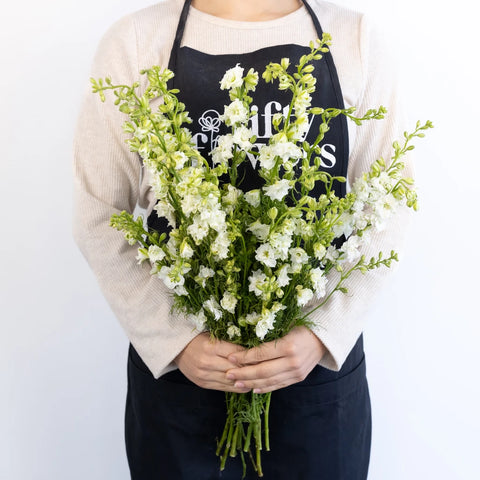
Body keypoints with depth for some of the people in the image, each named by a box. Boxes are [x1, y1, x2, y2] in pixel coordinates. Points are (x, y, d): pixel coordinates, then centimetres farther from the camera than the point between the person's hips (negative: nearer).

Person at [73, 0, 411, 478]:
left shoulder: (356, 40, -1)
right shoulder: (135, 41, -3)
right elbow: (98, 214, -2)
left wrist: (324, 332, -12)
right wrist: (174, 339, -12)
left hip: (323, 360, 1)